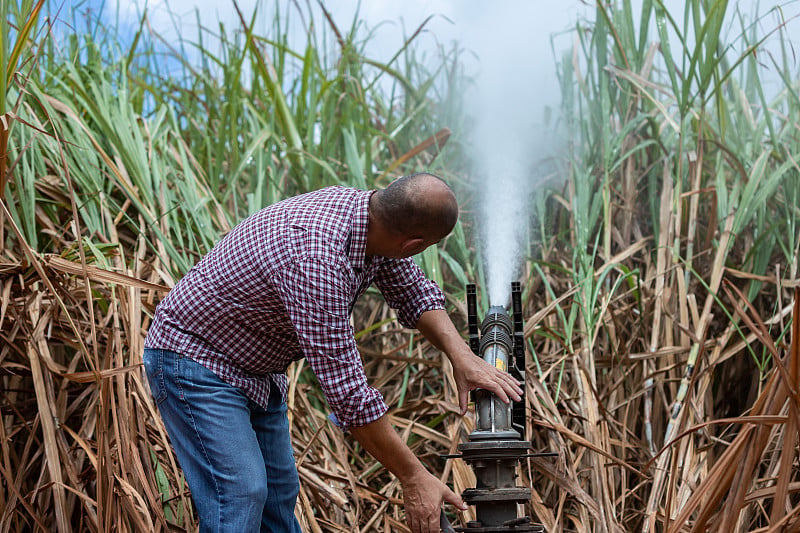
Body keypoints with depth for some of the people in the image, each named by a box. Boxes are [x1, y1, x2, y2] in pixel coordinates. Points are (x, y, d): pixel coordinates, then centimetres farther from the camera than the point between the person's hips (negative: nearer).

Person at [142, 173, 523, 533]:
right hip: (193, 358, -9)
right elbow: (346, 388, -35)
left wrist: (461, 356, -11)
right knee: (242, 496, -18)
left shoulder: (365, 209, -10)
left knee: (279, 492, 11)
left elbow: (415, 293, 6)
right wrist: (413, 478, -29)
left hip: (255, 369, 9)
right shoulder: (317, 259, -38)